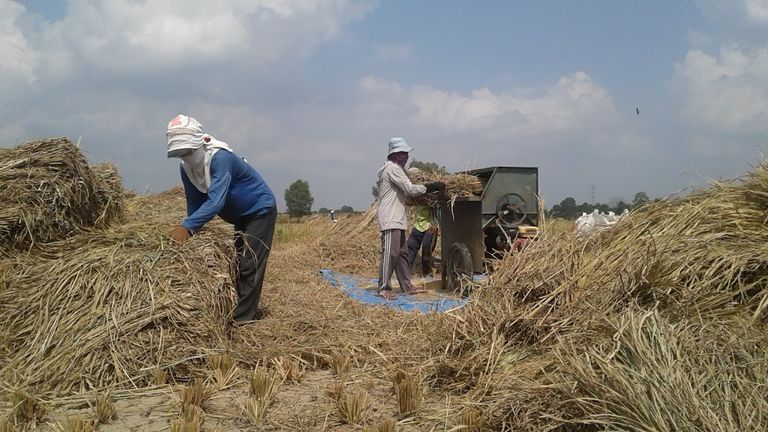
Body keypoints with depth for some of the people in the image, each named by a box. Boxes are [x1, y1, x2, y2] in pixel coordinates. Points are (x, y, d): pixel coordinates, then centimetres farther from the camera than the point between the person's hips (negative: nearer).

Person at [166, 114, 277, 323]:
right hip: (240, 217, 9)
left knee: (250, 266, -12)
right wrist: (188, 233, -15)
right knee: (239, 265, 13)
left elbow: (215, 201, -43)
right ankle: (248, 313, 22)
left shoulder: (220, 157, -33)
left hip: (261, 210, -9)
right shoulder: (186, 168, -9)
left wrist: (186, 226, -51)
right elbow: (194, 204, -3)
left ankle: (242, 320, -10)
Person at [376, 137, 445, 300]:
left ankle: (407, 286, 19)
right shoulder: (392, 168, -11)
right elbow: (409, 189, -16)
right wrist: (430, 187, -11)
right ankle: (384, 289, -4)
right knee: (390, 253, -8)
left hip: (397, 219, 11)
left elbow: (404, 190, 20)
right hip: (391, 220, -11)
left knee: (402, 253, 13)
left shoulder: (392, 168, 21)